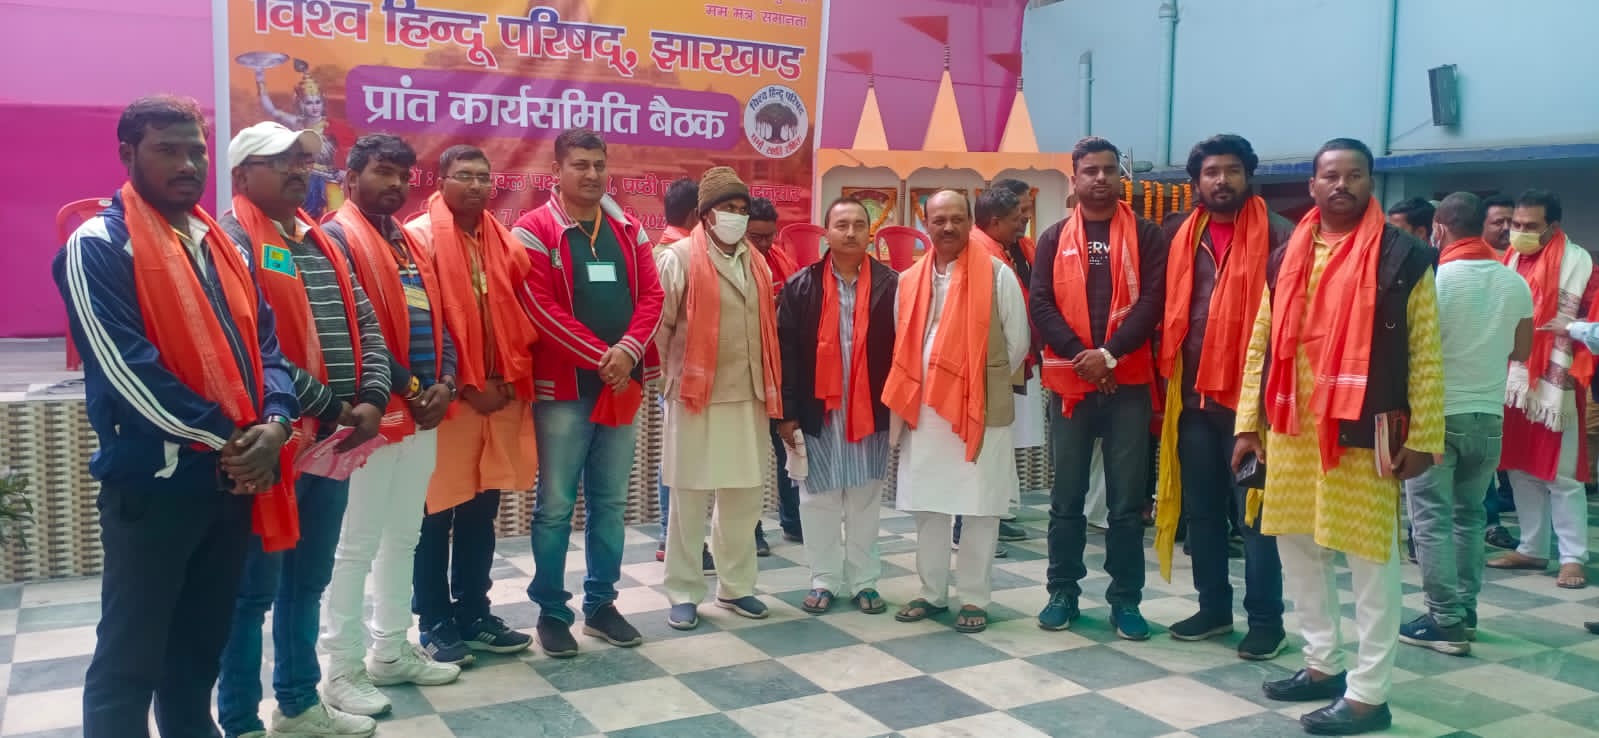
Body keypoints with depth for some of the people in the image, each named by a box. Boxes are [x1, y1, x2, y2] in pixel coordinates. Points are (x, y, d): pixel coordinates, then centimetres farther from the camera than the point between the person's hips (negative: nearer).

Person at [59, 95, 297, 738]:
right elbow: (125, 367, -17)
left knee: (201, 646, 18)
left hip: (231, 478, 7)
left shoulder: (220, 244, 14)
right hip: (154, 480, -6)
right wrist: (224, 437, -15)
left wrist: (274, 422, -8)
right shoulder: (99, 246, -8)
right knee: (129, 657, 4)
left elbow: (265, 341, 11)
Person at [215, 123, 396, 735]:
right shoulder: (233, 241, -9)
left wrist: (371, 400, -5)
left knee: (308, 580, 17)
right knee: (256, 588, 4)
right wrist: (327, 405, -16)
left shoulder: (323, 241, 15)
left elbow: (365, 324, 11)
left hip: (334, 437, 7)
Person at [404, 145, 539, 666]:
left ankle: (473, 615, 25)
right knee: (436, 514, 3)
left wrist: (510, 377, -1)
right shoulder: (418, 238, -6)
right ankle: (435, 623, 16)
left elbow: (523, 317, 12)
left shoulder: (508, 244, 11)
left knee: (482, 511, 13)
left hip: (502, 395, 6)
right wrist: (462, 384, -12)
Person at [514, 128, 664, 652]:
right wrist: (600, 357, -16)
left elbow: (651, 295, 5)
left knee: (611, 502, 12)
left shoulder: (628, 229, 10)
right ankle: (552, 610, 14)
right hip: (563, 387, -5)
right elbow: (541, 308, -14)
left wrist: (629, 349, -13)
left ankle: (601, 603, 24)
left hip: (622, 384, 5)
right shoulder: (534, 230, -6)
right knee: (555, 505, 2)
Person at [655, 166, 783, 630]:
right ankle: (684, 593, 14)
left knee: (745, 496, 11)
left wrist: (770, 389, 14)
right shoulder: (679, 258, -6)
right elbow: (659, 323, -7)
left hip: (749, 397, 6)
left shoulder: (757, 263, 13)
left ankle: (735, 587, 25)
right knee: (689, 498, 2)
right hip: (696, 395, -5)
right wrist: (676, 372, -1)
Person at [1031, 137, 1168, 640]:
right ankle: (1063, 592, 19)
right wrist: (1081, 356, -13)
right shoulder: (1055, 239, 8)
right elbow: (1039, 305, -1)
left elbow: (1151, 302, -5)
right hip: (1069, 381, 1)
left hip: (1128, 382, -1)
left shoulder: (1146, 236, 5)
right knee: (1066, 496, 8)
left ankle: (1125, 598, 15)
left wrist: (1109, 354, -17)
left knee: (1128, 499, 4)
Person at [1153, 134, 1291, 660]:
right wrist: (1171, 375, 6)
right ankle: (1214, 607, 25)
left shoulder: (1275, 234, -3)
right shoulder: (1184, 237, 10)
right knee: (1201, 508, 12)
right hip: (1194, 394, 5)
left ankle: (1266, 619, 12)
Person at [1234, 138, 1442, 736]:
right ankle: (1322, 663, 30)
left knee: (1371, 560, 2)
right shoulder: (1287, 258, 11)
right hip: (1291, 431, 5)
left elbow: (1426, 355, -4)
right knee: (1298, 549, 13)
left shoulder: (1404, 257, -3)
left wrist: (1423, 437, -7)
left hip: (1365, 433, -5)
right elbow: (1261, 345, 12)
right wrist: (1248, 423, 9)